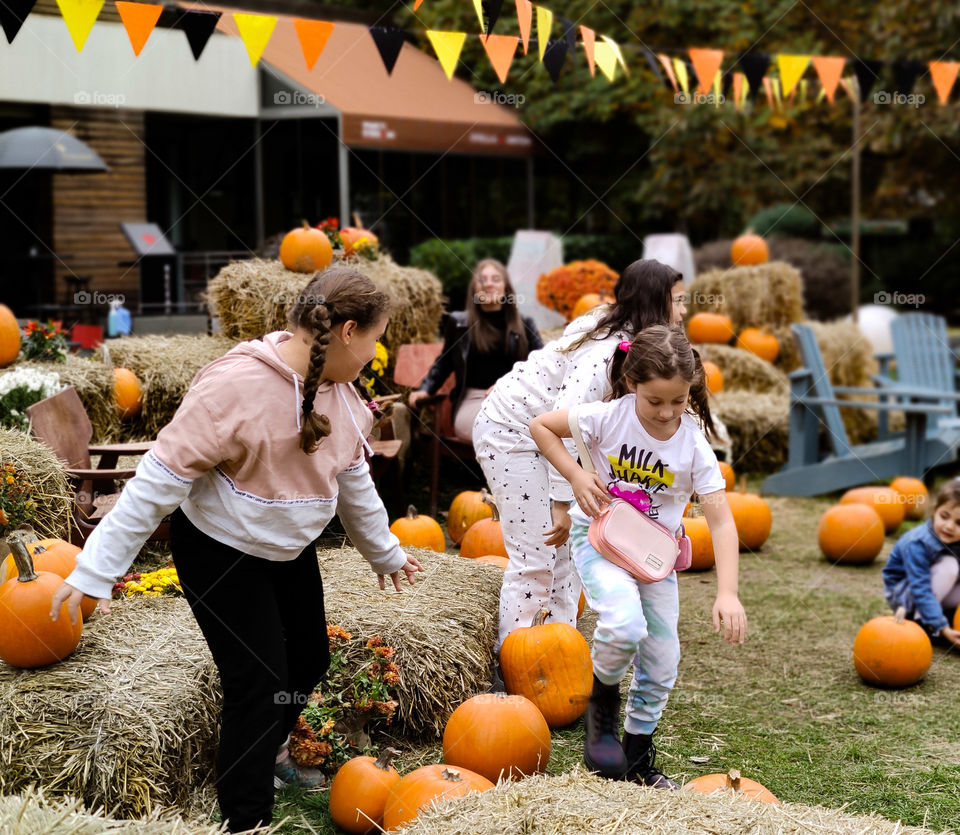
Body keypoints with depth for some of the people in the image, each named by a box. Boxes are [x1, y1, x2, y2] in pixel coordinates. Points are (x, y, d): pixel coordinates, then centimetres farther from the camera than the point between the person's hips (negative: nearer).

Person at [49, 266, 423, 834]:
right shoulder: (236, 384, -30)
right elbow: (162, 478, -28)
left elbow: (354, 479, 13)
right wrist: (97, 568, -28)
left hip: (290, 549, 8)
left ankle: (270, 755, 46)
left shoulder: (339, 391, -4)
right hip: (221, 553, -8)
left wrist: (384, 551, 25)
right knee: (259, 682, -8)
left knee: (310, 660, 18)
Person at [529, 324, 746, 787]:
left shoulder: (694, 446, -17)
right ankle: (603, 697, 2)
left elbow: (721, 522, -20)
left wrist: (727, 593, -31)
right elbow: (541, 425, -6)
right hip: (599, 536, -3)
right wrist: (576, 476, -19)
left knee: (662, 662, 5)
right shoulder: (607, 418, -20)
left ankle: (637, 756, 27)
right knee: (625, 625, -31)